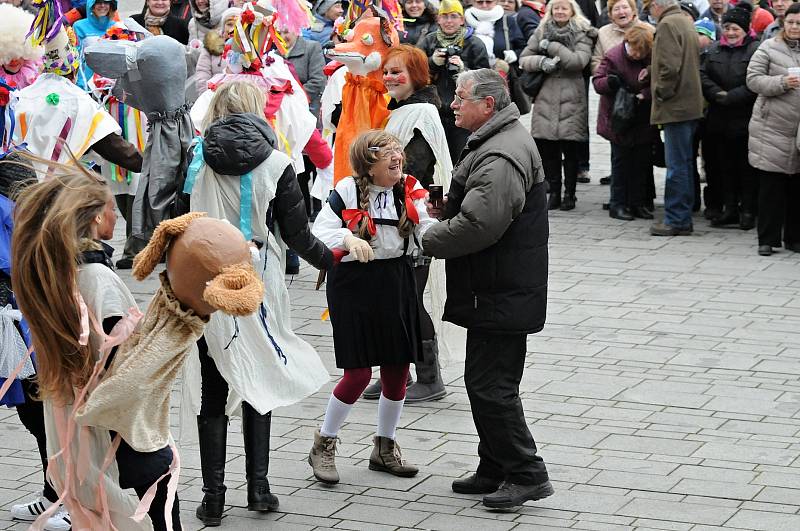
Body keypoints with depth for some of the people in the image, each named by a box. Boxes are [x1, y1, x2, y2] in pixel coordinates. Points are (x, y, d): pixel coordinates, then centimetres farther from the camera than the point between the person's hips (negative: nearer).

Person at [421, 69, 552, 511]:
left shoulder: (501, 158, -22)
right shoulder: (496, 142, 15)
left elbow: (479, 224, -29)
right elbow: (472, 211, 27)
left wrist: (430, 240, -14)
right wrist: (445, 209, 8)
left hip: (499, 293, -11)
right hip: (498, 291, 11)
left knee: (491, 385, -7)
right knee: (487, 382, 17)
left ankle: (526, 475, 0)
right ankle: (495, 470, 26)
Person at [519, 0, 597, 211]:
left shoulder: (582, 34, 2)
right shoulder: (541, 33, 12)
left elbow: (580, 60, -13)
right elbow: (524, 59, 9)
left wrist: (551, 47, -11)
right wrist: (542, 62, -11)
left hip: (571, 98, -3)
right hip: (546, 97, 3)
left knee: (570, 149, -1)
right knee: (547, 148, 1)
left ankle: (569, 194, 9)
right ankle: (554, 193, 12)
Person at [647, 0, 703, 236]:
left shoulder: (667, 25, -14)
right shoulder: (687, 22, 15)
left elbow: (670, 66, -23)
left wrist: (661, 93, -10)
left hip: (675, 107, -10)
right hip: (690, 104, 10)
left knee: (677, 166, -6)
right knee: (685, 163, 14)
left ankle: (676, 220, -3)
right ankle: (684, 218, 19)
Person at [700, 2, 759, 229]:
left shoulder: (755, 50, -9)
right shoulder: (715, 49, 9)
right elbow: (703, 75, 3)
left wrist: (731, 97, -17)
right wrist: (718, 94, -13)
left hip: (745, 119, -6)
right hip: (720, 119, 6)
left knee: (747, 167, 2)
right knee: (725, 165, 12)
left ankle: (748, 211, 8)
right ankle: (730, 209, 20)